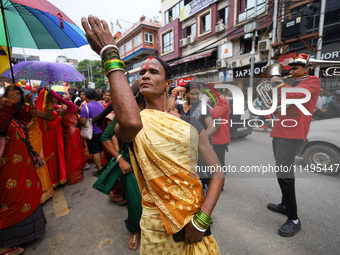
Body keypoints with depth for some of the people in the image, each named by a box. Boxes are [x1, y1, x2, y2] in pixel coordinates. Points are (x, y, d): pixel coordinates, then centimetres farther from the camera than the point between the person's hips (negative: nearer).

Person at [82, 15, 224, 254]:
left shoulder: (190, 123, -5)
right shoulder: (131, 122, -12)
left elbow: (217, 172, -5)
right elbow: (131, 122, -39)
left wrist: (202, 219, -14)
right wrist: (110, 54, -30)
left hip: (194, 220, 2)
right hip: (157, 229, -1)